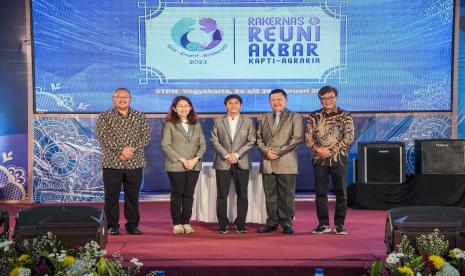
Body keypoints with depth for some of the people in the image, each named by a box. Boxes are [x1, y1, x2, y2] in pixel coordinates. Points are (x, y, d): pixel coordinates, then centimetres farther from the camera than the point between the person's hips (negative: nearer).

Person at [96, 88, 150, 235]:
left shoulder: (140, 117, 10)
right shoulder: (105, 117, 4)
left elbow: (146, 136, 2)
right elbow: (102, 136, -8)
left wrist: (132, 150, -13)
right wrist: (121, 149, -17)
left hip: (135, 163, 2)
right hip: (112, 162, -2)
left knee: (133, 195, 6)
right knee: (111, 195, 2)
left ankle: (132, 224, 16)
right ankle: (112, 226, 12)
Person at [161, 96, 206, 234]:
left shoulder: (196, 125, 13)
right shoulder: (169, 124, 1)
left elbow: (202, 145, 9)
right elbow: (165, 145, -7)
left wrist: (195, 159, -8)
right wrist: (182, 159, -13)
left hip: (194, 166, 3)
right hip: (175, 166, -3)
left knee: (189, 194, 4)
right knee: (177, 194, 1)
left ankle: (186, 223, 10)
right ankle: (177, 224, 8)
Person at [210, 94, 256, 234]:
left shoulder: (248, 122, 7)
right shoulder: (218, 121, 8)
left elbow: (251, 141, 1)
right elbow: (214, 141, 2)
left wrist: (237, 154, -10)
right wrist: (227, 155, -10)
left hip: (242, 163, 0)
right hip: (222, 163, 0)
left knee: (242, 195, 2)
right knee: (222, 195, 0)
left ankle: (240, 224, 10)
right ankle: (223, 224, 8)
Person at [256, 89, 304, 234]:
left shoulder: (295, 117, 5)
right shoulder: (263, 118, 19)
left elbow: (297, 138, -5)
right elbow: (258, 138, 13)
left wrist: (278, 152, -11)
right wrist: (266, 151, -6)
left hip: (286, 163, -4)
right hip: (267, 163, 4)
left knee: (286, 195, -2)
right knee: (270, 194, 5)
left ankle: (286, 222, 8)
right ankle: (272, 222, 13)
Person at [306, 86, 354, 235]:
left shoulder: (345, 115, 1)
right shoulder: (314, 116, 7)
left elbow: (349, 137, -7)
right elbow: (308, 138, 3)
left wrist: (331, 150, -13)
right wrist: (318, 149, -14)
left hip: (339, 159, -2)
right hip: (319, 159, 2)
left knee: (341, 192, 3)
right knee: (320, 193, 5)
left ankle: (339, 224, 13)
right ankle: (323, 224, 14)